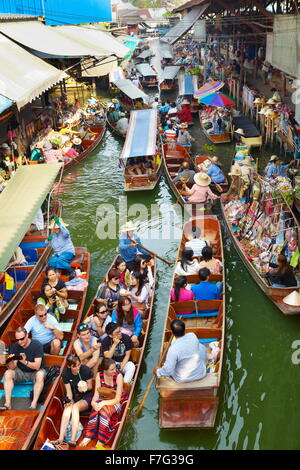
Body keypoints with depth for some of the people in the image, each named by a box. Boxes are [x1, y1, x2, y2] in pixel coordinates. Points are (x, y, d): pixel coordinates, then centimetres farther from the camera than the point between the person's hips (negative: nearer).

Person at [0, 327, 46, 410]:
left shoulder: (36, 345, -19)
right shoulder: (14, 347, -9)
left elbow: (37, 366, -26)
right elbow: (12, 368, -13)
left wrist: (25, 362, -43)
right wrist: (11, 361, -37)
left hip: (35, 372, -4)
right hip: (21, 372, 4)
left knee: (40, 375, -35)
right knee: (7, 373, -22)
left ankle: (34, 405, -37)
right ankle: (7, 403, -25)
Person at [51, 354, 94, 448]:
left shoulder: (86, 370, -14)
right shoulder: (65, 373, -8)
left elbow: (90, 387, -2)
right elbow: (69, 391, -5)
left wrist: (84, 388, -23)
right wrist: (69, 401, -23)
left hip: (86, 397, -2)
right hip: (73, 397, 2)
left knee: (75, 407, -31)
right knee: (67, 408, -29)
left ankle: (73, 439, -38)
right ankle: (61, 438, -37)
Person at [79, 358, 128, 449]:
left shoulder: (118, 376, -20)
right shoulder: (99, 375, -8)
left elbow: (117, 399, -20)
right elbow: (96, 393, -7)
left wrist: (104, 403, -33)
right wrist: (93, 402, -29)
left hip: (116, 402, -3)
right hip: (103, 400, 3)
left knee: (104, 409, -33)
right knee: (95, 410, -31)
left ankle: (100, 442, -31)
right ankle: (87, 437, -27)